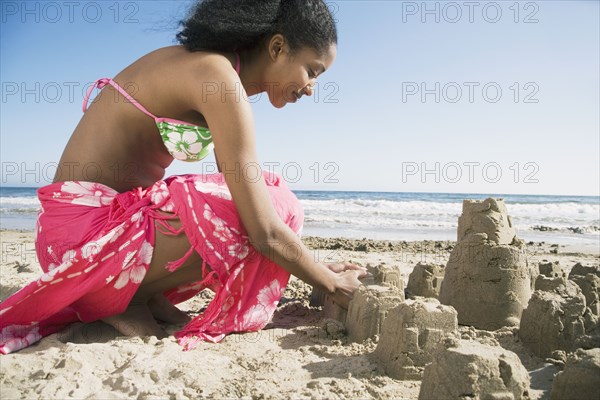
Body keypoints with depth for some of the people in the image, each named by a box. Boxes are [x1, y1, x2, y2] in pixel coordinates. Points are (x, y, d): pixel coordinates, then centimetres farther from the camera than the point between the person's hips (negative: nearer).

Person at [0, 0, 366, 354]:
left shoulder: (206, 66, 9)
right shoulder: (220, 79, -20)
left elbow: (236, 188, 11)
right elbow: (266, 233, -24)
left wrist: (322, 269, 10)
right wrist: (333, 285, -6)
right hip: (85, 229, -9)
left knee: (258, 201, 12)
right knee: (275, 206, -18)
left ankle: (149, 293, 5)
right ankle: (128, 298, -4)